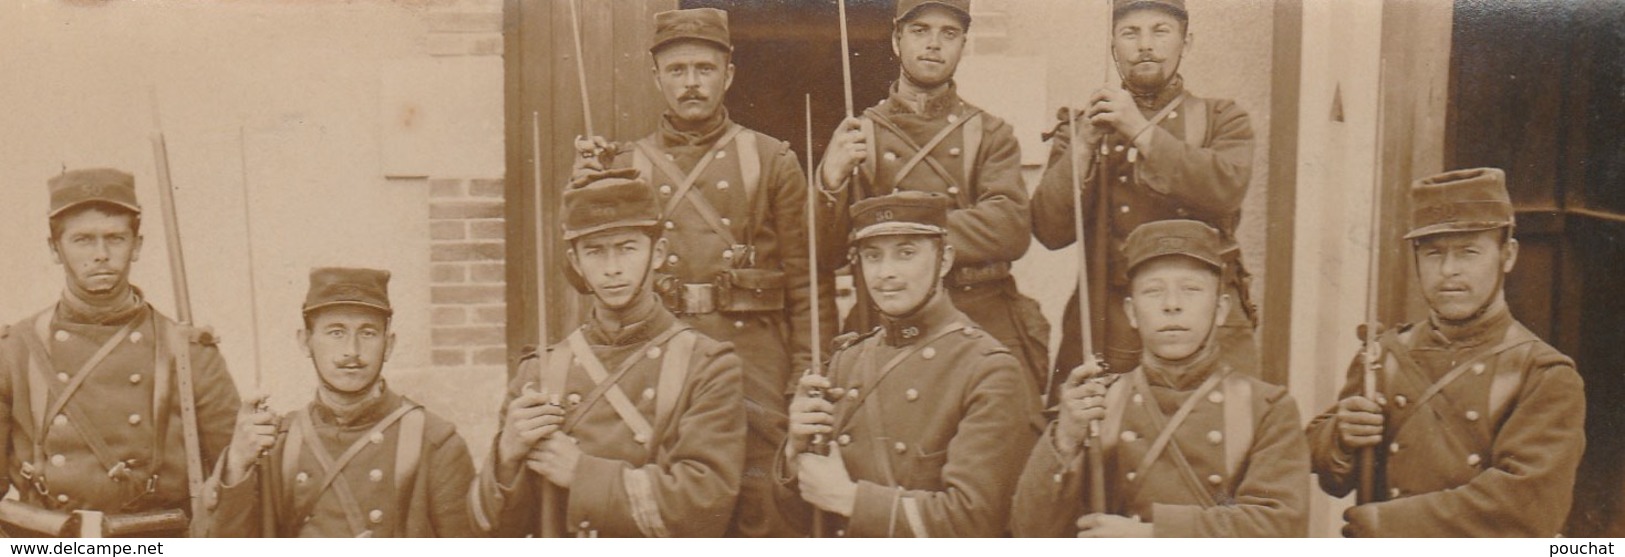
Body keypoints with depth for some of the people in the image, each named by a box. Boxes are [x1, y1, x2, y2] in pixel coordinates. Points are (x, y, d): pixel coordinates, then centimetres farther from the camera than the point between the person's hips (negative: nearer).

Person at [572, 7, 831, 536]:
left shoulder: (772, 160, 6)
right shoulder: (626, 165, 9)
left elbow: (809, 278, 4)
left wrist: (810, 377, -5)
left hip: (755, 364, -1)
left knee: (764, 514, 1)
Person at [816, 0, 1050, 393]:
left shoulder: (990, 134, 10)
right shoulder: (857, 135, 9)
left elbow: (1012, 229, -7)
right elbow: (825, 256, 4)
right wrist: (831, 181, -14)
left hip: (987, 330, 1)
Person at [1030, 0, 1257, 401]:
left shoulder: (1222, 119, 11)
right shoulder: (1082, 125, 12)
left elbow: (1226, 189, -12)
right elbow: (1050, 231, 0)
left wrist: (1141, 131, -15)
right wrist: (1086, 144, -10)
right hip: (1105, 326, 0)